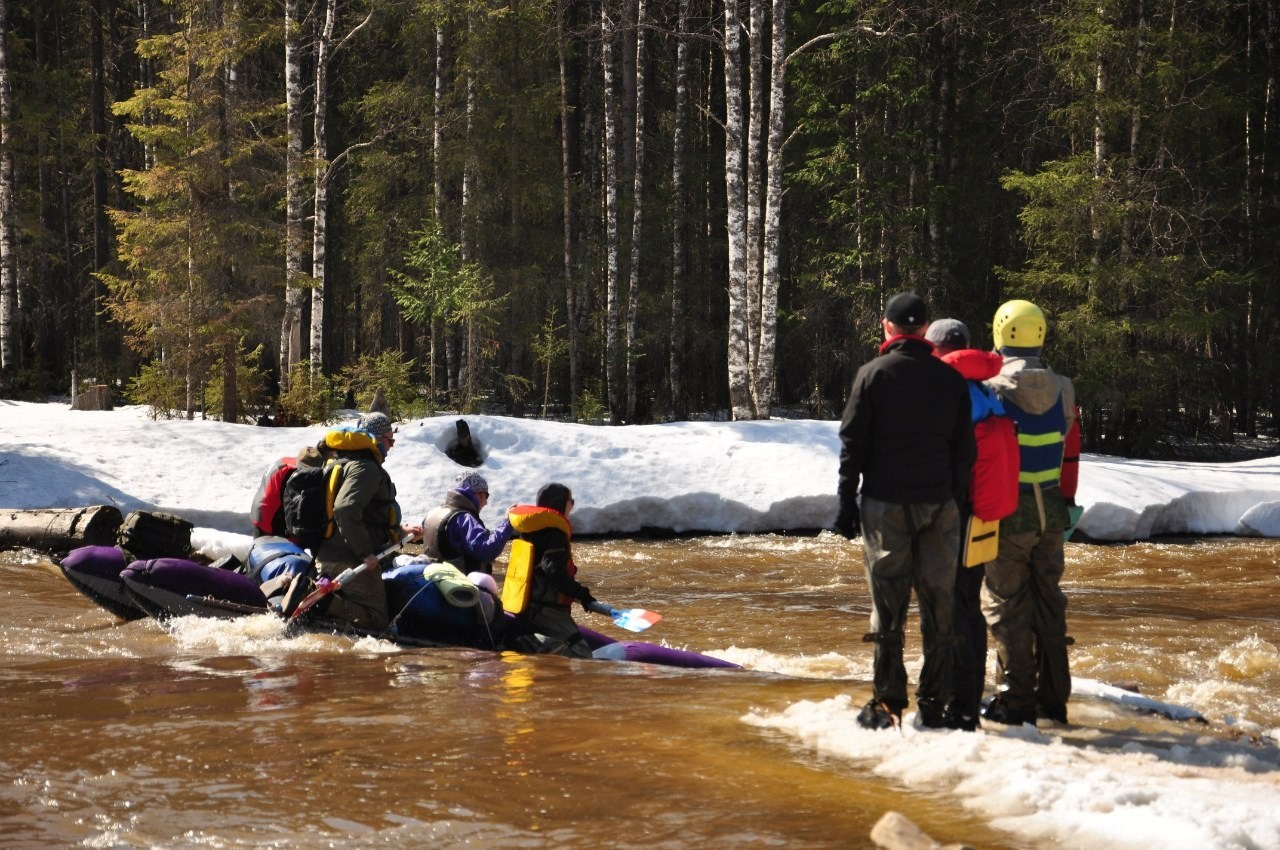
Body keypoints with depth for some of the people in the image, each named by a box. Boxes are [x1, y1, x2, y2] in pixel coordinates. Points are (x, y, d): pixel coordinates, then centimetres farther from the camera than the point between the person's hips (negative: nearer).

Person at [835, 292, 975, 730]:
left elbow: (852, 444, -2)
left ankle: (888, 703, 1)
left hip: (885, 503, -2)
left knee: (888, 606, 0)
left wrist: (847, 502, 3)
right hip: (939, 506, 3)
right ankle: (935, 702, 6)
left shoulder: (873, 374, -2)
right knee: (939, 605, 5)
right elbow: (964, 448, 9)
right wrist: (955, 497, 15)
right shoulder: (951, 378, 7)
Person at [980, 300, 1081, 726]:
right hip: (1051, 510, 5)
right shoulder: (1063, 390, 3)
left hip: (1009, 511, -5)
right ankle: (1053, 699, 18)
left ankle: (1016, 701, 2)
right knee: (1049, 602, 13)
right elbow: (1071, 454, 10)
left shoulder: (995, 389, -13)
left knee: (1007, 605, 1)